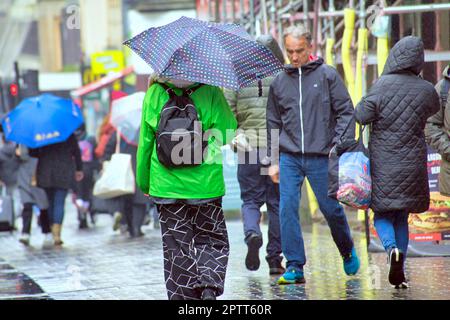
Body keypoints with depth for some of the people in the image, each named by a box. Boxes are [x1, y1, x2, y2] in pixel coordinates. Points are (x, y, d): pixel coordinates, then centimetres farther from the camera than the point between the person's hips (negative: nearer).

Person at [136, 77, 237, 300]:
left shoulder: (155, 92, -2)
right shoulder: (210, 91, -7)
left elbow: (145, 141, 2)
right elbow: (228, 131, -13)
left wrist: (144, 182, 11)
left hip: (166, 187, 1)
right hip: (206, 186, -1)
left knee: (176, 247, 9)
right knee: (212, 239, 14)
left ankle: (183, 295, 8)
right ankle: (209, 286, -7)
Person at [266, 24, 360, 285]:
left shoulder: (328, 75, 1)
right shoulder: (279, 82, 9)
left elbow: (346, 111, 1)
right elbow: (273, 124, 16)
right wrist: (274, 161, 12)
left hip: (321, 156, -2)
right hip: (289, 157, 2)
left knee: (331, 208, 6)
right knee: (287, 208, -8)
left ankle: (348, 251, 32)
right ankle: (295, 266, -2)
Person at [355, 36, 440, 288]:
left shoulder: (382, 85, -12)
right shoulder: (427, 90, -3)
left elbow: (361, 116, -12)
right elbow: (435, 110, 17)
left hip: (383, 163, -2)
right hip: (412, 164, 2)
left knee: (382, 215, 11)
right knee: (402, 216, 15)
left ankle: (392, 248, -20)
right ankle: (399, 274, 9)